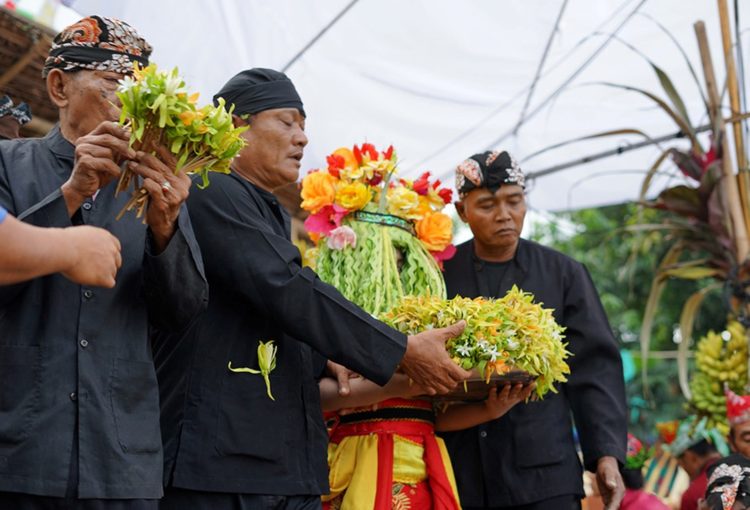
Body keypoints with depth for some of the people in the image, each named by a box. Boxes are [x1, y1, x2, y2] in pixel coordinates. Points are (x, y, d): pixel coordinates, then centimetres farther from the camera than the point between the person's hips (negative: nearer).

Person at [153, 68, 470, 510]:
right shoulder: (212, 193, -9)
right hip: (223, 461, -9)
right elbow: (286, 292, -20)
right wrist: (404, 352, -16)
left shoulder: (275, 215, 19)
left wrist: (329, 364, 7)